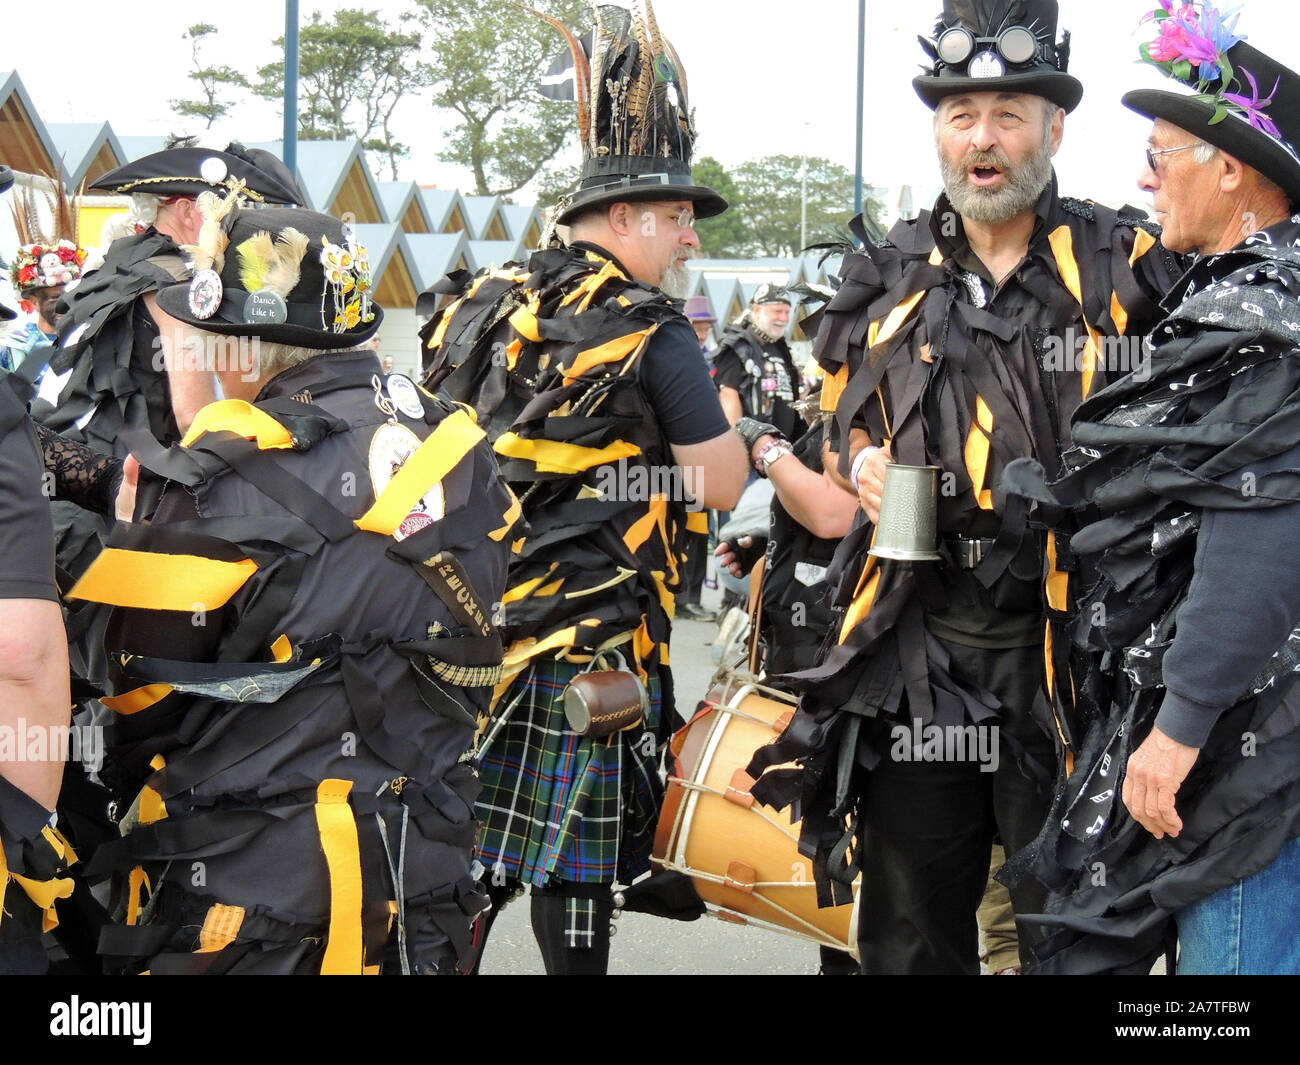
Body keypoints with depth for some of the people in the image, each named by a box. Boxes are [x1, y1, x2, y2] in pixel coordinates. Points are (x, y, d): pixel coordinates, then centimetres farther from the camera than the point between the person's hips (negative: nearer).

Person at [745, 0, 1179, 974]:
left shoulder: (1125, 268, 2)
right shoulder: (887, 276, 12)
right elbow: (840, 415, 24)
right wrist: (860, 460, 2)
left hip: (1066, 640, -3)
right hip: (916, 647, 3)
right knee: (908, 933, 12)